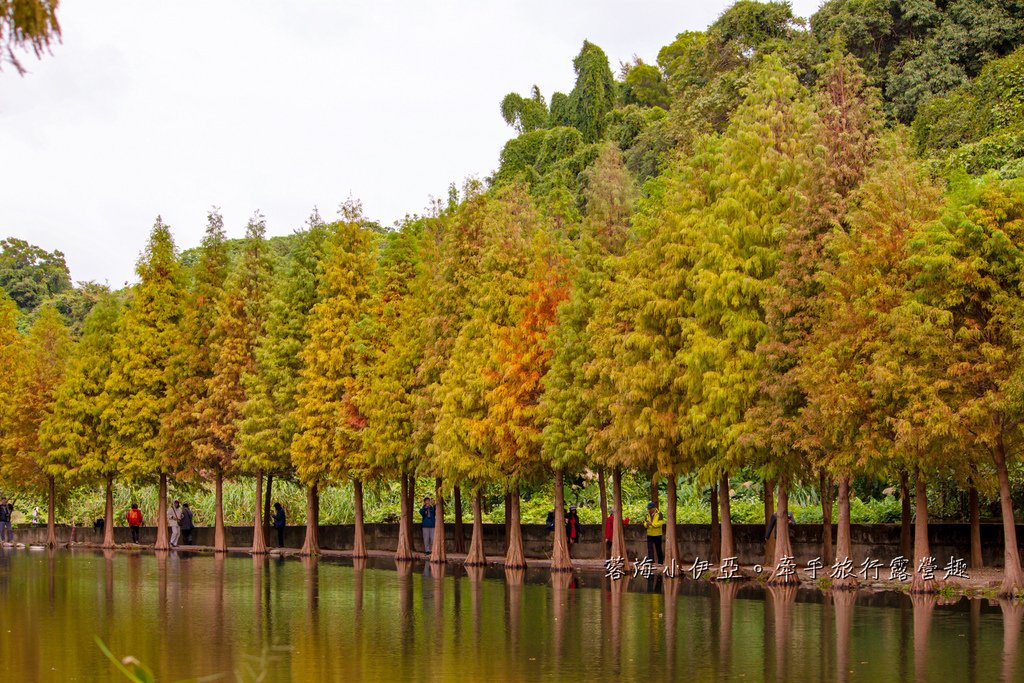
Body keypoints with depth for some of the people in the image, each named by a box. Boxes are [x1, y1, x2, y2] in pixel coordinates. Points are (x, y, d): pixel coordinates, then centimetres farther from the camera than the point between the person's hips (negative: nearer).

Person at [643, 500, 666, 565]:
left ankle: (660, 562, 18)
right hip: (650, 535, 4)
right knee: (650, 549, -6)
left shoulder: (659, 514, -7)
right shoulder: (647, 515, 8)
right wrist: (646, 524, -13)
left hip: (657, 535, -4)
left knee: (658, 549, 7)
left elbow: (660, 523, -18)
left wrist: (651, 523, -25)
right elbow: (645, 524, 11)